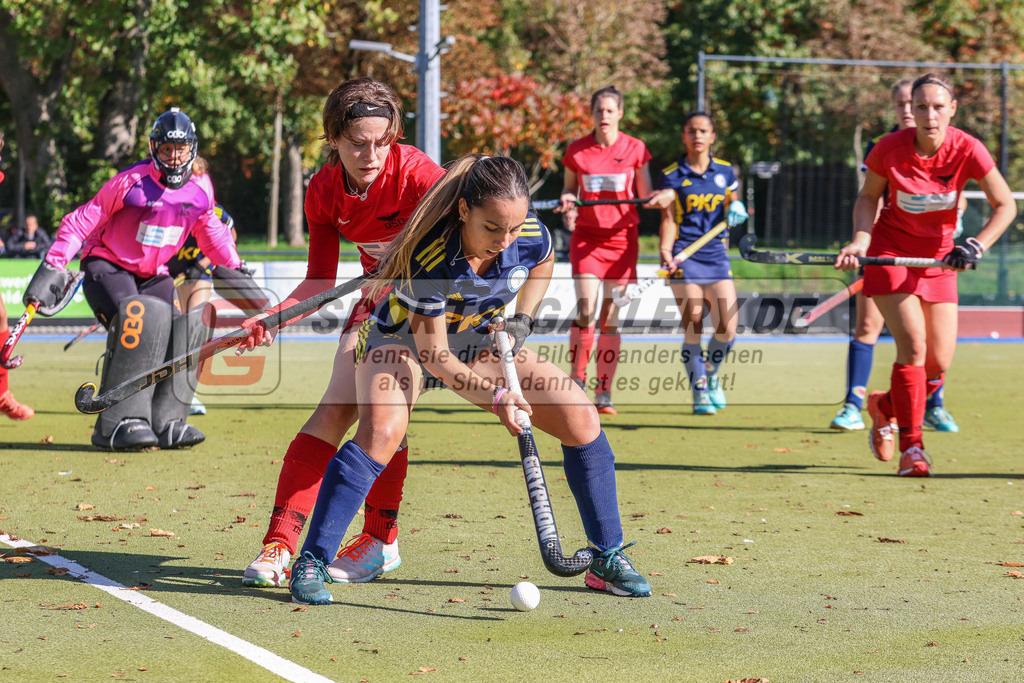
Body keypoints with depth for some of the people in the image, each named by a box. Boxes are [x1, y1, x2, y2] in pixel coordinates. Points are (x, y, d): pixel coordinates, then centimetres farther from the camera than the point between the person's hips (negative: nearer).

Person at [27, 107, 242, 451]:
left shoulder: (200, 187, -2)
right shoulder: (132, 181, -17)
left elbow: (210, 232, 17)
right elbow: (83, 221, -12)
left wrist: (234, 268, 10)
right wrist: (52, 267, -18)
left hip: (152, 275, 6)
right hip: (106, 266, -6)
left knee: (189, 322, -17)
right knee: (143, 316, -32)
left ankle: (165, 421, -13)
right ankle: (118, 422, -33)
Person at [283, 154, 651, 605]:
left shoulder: (533, 237, -23)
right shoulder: (428, 258, -37)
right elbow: (433, 355, -29)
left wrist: (522, 317, -7)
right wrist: (494, 396, -39)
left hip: (482, 344, 5)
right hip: (404, 339, -5)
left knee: (582, 420, -8)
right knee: (381, 431, -34)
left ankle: (607, 560, 6)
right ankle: (311, 564, -24)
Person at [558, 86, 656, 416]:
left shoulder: (635, 149, -1)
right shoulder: (577, 151, 0)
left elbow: (645, 196, 5)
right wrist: (567, 201, -10)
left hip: (622, 237, 0)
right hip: (586, 237, 0)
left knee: (611, 317, 0)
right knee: (585, 310, -14)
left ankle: (604, 391, 6)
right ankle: (577, 379, 3)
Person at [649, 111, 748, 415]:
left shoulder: (725, 171, 10)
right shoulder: (671, 175, 1)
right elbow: (669, 219, -2)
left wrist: (735, 210, 0)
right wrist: (666, 250, -17)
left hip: (717, 256, 3)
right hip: (685, 258, -3)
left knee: (727, 329, -5)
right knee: (693, 328, -9)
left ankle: (711, 374, 23)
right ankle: (699, 391, 2)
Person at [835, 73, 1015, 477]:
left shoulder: (967, 150, -17)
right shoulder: (890, 148, -17)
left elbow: (1005, 205, -8)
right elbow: (869, 195, 1)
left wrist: (975, 247, -21)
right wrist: (860, 240, -14)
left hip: (938, 258, 3)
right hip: (890, 251, -2)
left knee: (939, 363, 0)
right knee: (913, 345, -18)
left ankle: (886, 407, 31)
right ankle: (911, 447, -9)